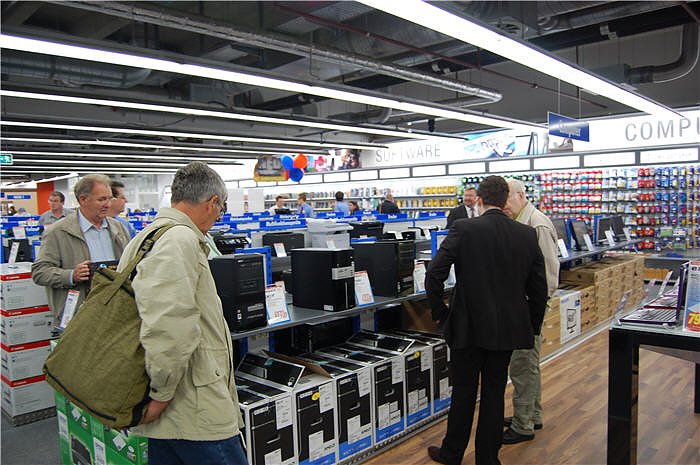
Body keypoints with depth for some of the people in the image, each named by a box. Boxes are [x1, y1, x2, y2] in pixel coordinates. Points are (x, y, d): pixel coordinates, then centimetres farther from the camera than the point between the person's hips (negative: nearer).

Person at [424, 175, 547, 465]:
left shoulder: (463, 230, -12)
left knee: (463, 393, 12)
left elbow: (434, 275, -16)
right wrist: (532, 326, 15)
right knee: (495, 394, 15)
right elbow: (539, 287, 4)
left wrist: (439, 312, -1)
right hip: (508, 329, 3)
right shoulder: (527, 235, 0)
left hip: (468, 327, -3)